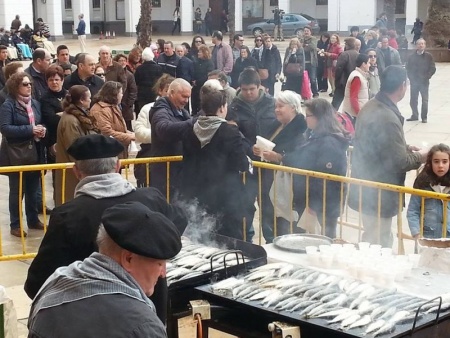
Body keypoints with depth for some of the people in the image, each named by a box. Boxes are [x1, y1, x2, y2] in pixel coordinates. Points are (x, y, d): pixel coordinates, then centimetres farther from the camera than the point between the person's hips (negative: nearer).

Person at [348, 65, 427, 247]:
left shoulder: (370, 106, 3)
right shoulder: (388, 118, -27)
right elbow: (400, 163, -23)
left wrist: (406, 148, 13)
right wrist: (419, 157, -4)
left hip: (365, 188, 10)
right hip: (378, 195, -10)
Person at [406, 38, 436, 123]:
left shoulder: (428, 56, 0)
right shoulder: (412, 56, 6)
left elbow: (433, 68, -2)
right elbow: (408, 68, 9)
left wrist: (426, 77, -11)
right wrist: (411, 77, -3)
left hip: (424, 82, -2)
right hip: (414, 81, 2)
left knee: (424, 100, 0)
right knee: (413, 100, 6)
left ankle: (424, 117, 9)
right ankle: (415, 115, 20)